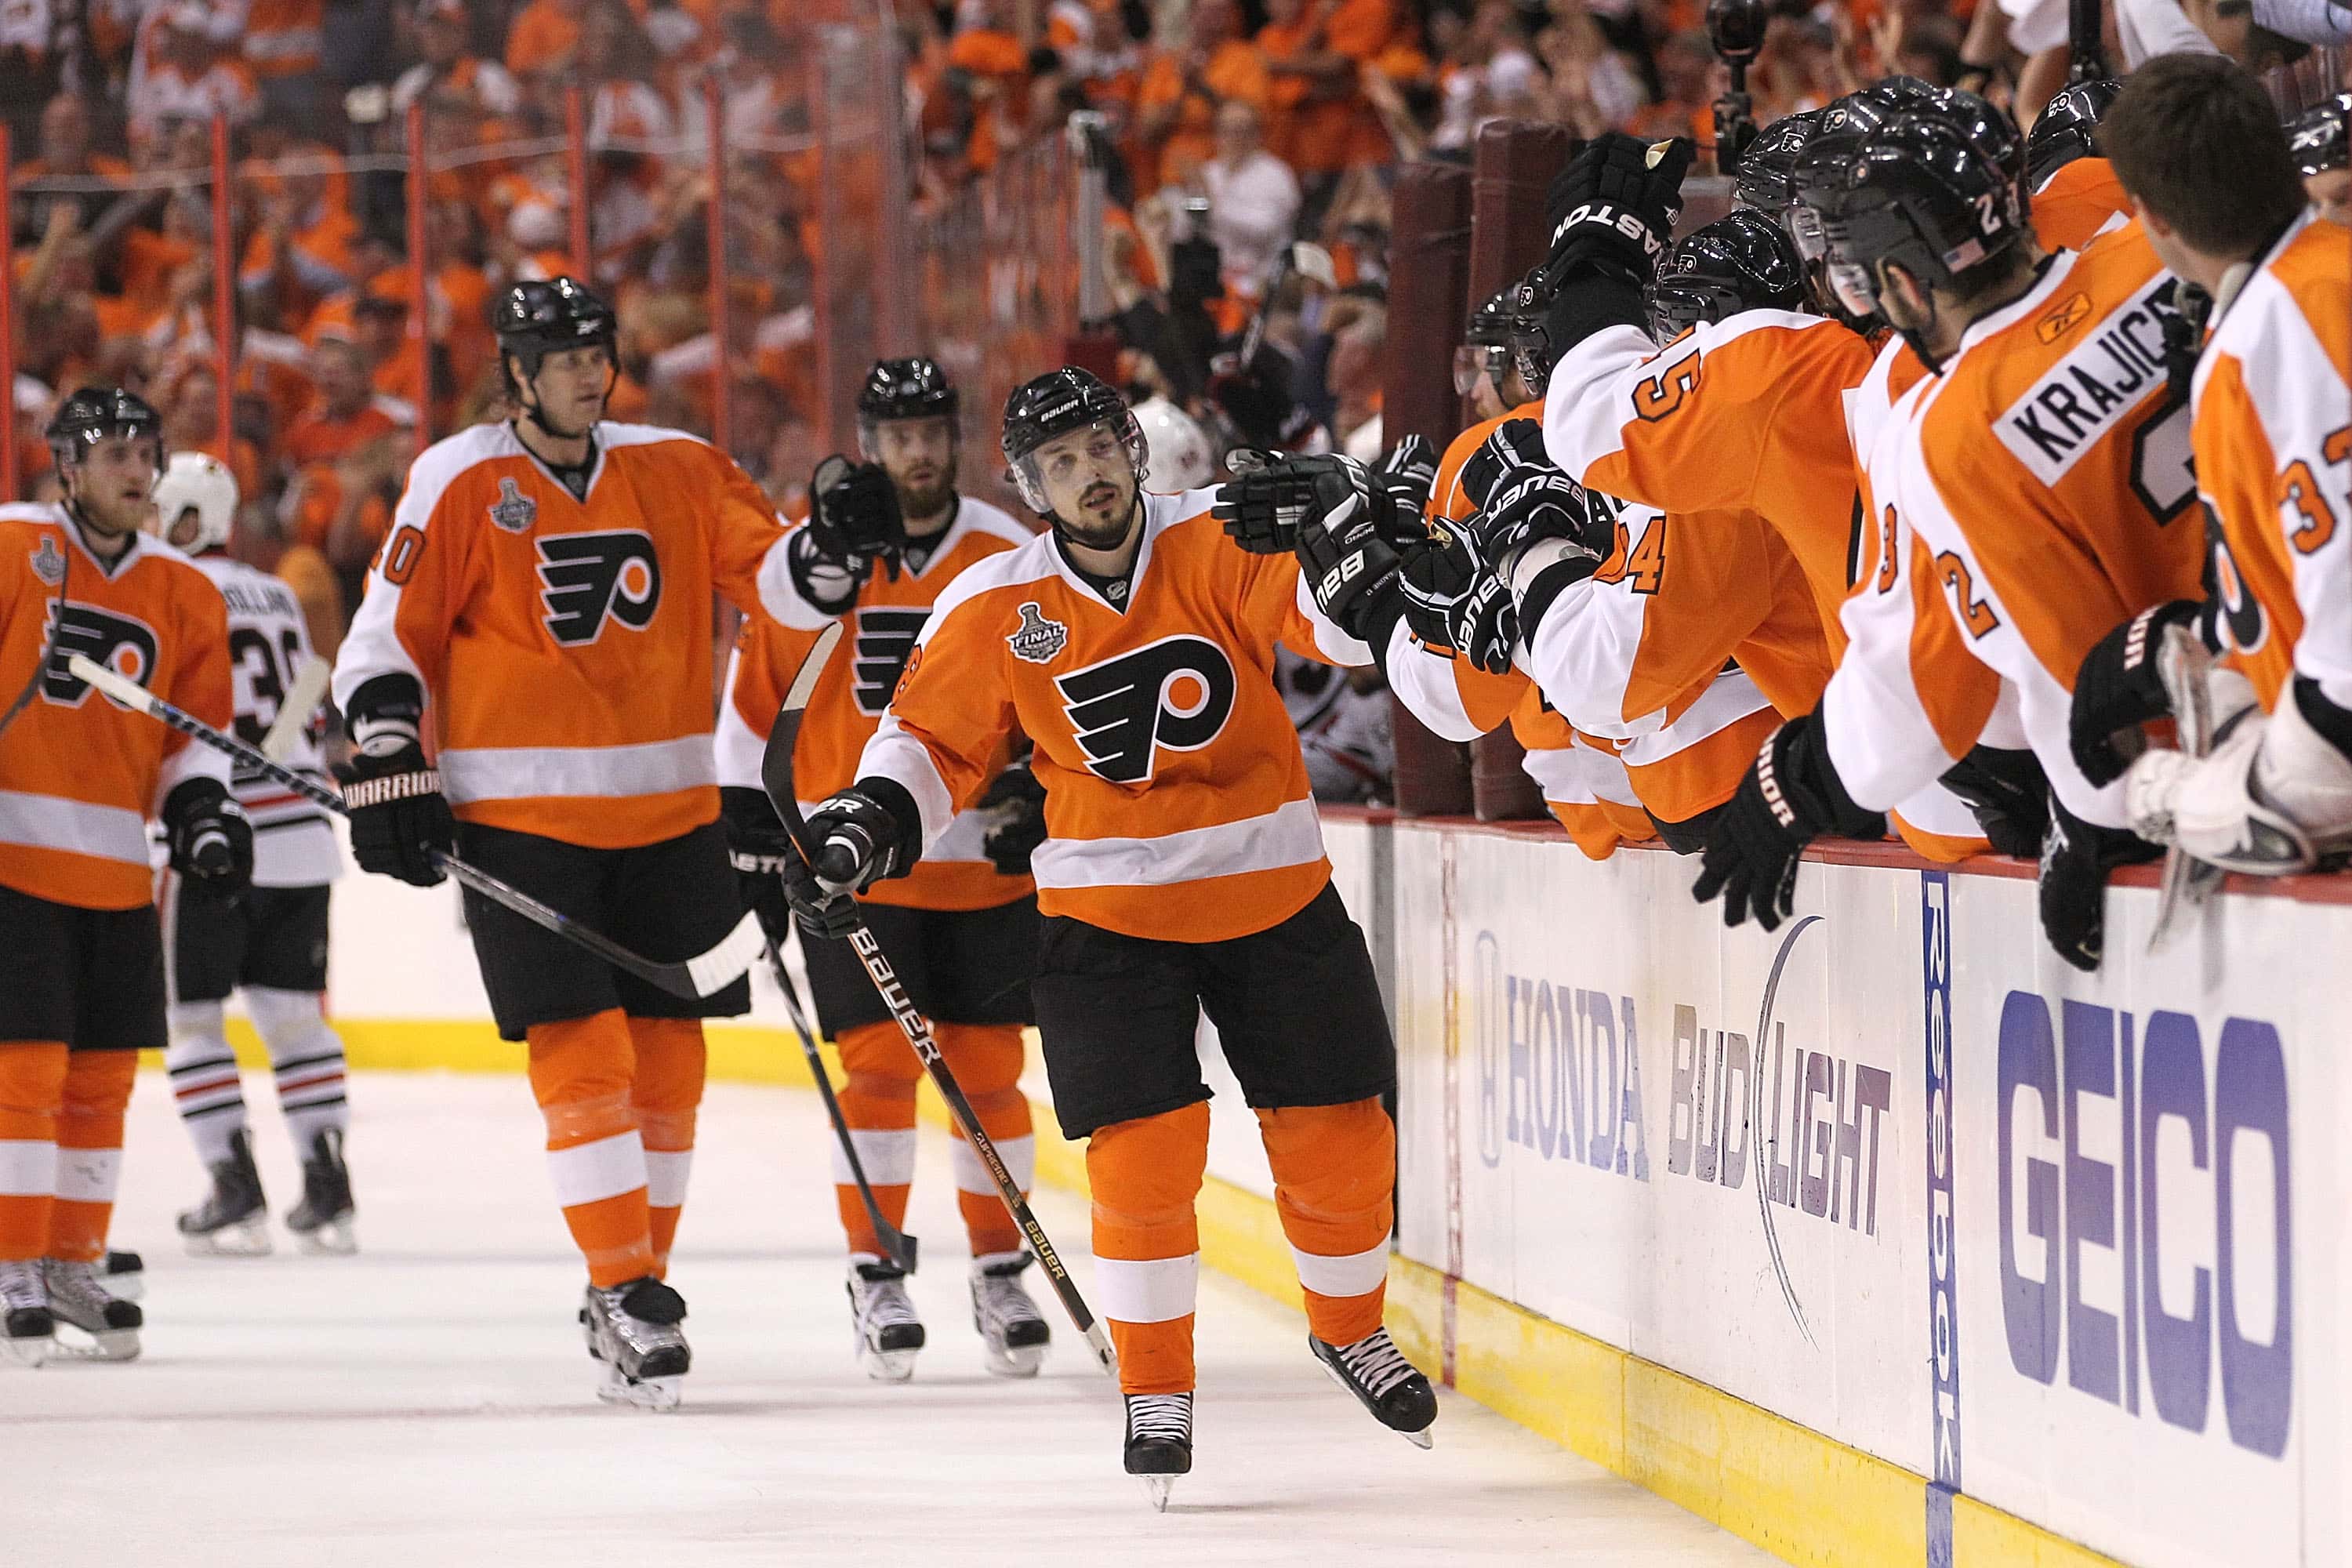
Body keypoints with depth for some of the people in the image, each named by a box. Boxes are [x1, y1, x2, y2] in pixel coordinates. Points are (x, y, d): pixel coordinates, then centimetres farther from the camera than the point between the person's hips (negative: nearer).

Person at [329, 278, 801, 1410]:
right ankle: (625, 1288, -11)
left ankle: (635, 1283, 17)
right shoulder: (460, 485, -4)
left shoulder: (676, 470, 6)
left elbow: (769, 577, 3)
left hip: (668, 811, 4)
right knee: (581, 1051, -11)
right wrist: (388, 770, -9)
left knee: (667, 1053, 6)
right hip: (521, 817, -4)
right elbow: (389, 636, -1)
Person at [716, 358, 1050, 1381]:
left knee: (989, 1069, 4)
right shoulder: (816, 553, -3)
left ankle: (1000, 1273, 15)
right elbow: (755, 697, 3)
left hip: (987, 865, 1)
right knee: (881, 1065, -6)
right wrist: (752, 835, 2)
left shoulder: (1011, 559, 0)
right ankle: (875, 1274, 4)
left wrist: (1039, 799, -5)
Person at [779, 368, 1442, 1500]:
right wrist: (866, 825, -12)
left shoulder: (1219, 541, -11)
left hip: (1273, 891, 1)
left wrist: (1349, 563, -50)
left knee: (1337, 1138, 6)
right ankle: (1155, 1393, 8)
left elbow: (1322, 604, -27)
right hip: (1108, 914, -1)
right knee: (1145, 1154, -10)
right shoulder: (994, 610, -6)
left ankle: (1350, 1330, 33)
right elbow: (933, 739, 5)